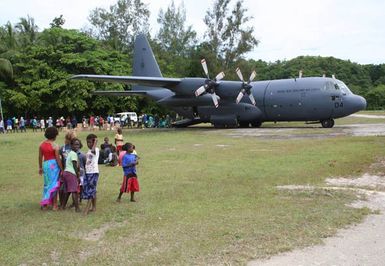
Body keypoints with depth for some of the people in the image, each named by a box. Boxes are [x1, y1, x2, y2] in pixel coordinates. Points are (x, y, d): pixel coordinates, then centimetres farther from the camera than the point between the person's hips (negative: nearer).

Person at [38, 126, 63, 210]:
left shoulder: (42, 144, 4)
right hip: (54, 165, -5)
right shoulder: (55, 146, -12)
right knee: (54, 184, 4)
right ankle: (54, 205, 9)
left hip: (45, 164, 5)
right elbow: (57, 159, -12)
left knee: (47, 184, 18)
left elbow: (40, 157, 10)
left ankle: (45, 204, 22)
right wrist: (61, 169, -4)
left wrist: (40, 167, 20)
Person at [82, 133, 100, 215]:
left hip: (93, 172, -9)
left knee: (91, 190, -9)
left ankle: (86, 209, -11)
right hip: (87, 172, 9)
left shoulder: (96, 149, -9)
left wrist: (96, 142, -23)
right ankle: (93, 207, 18)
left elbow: (93, 150, -34)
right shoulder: (89, 151, 18)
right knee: (89, 190, 10)